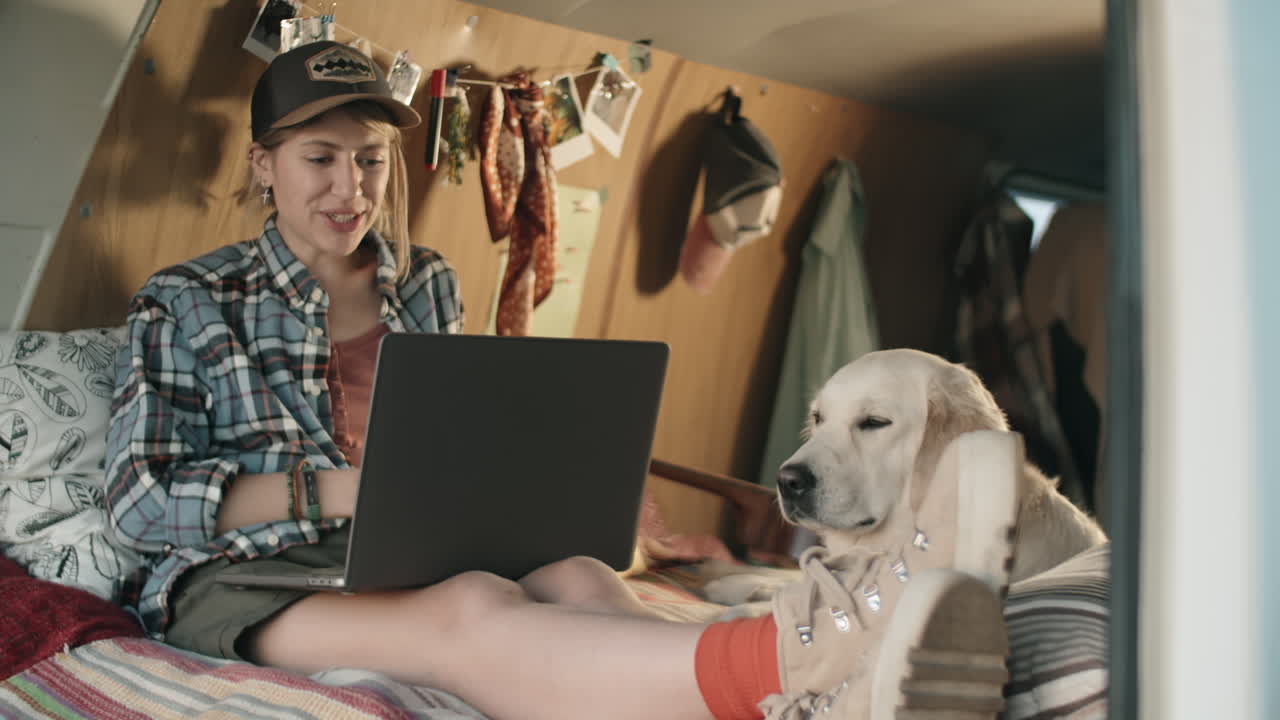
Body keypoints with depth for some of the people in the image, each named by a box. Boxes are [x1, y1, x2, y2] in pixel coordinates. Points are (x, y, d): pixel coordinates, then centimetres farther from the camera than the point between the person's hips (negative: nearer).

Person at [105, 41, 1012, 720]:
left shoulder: (427, 284, 15)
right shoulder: (187, 303, 4)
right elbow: (141, 502, -3)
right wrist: (331, 489, -16)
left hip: (412, 555, 4)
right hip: (248, 576, -3)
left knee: (580, 579, -32)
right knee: (477, 612, -38)